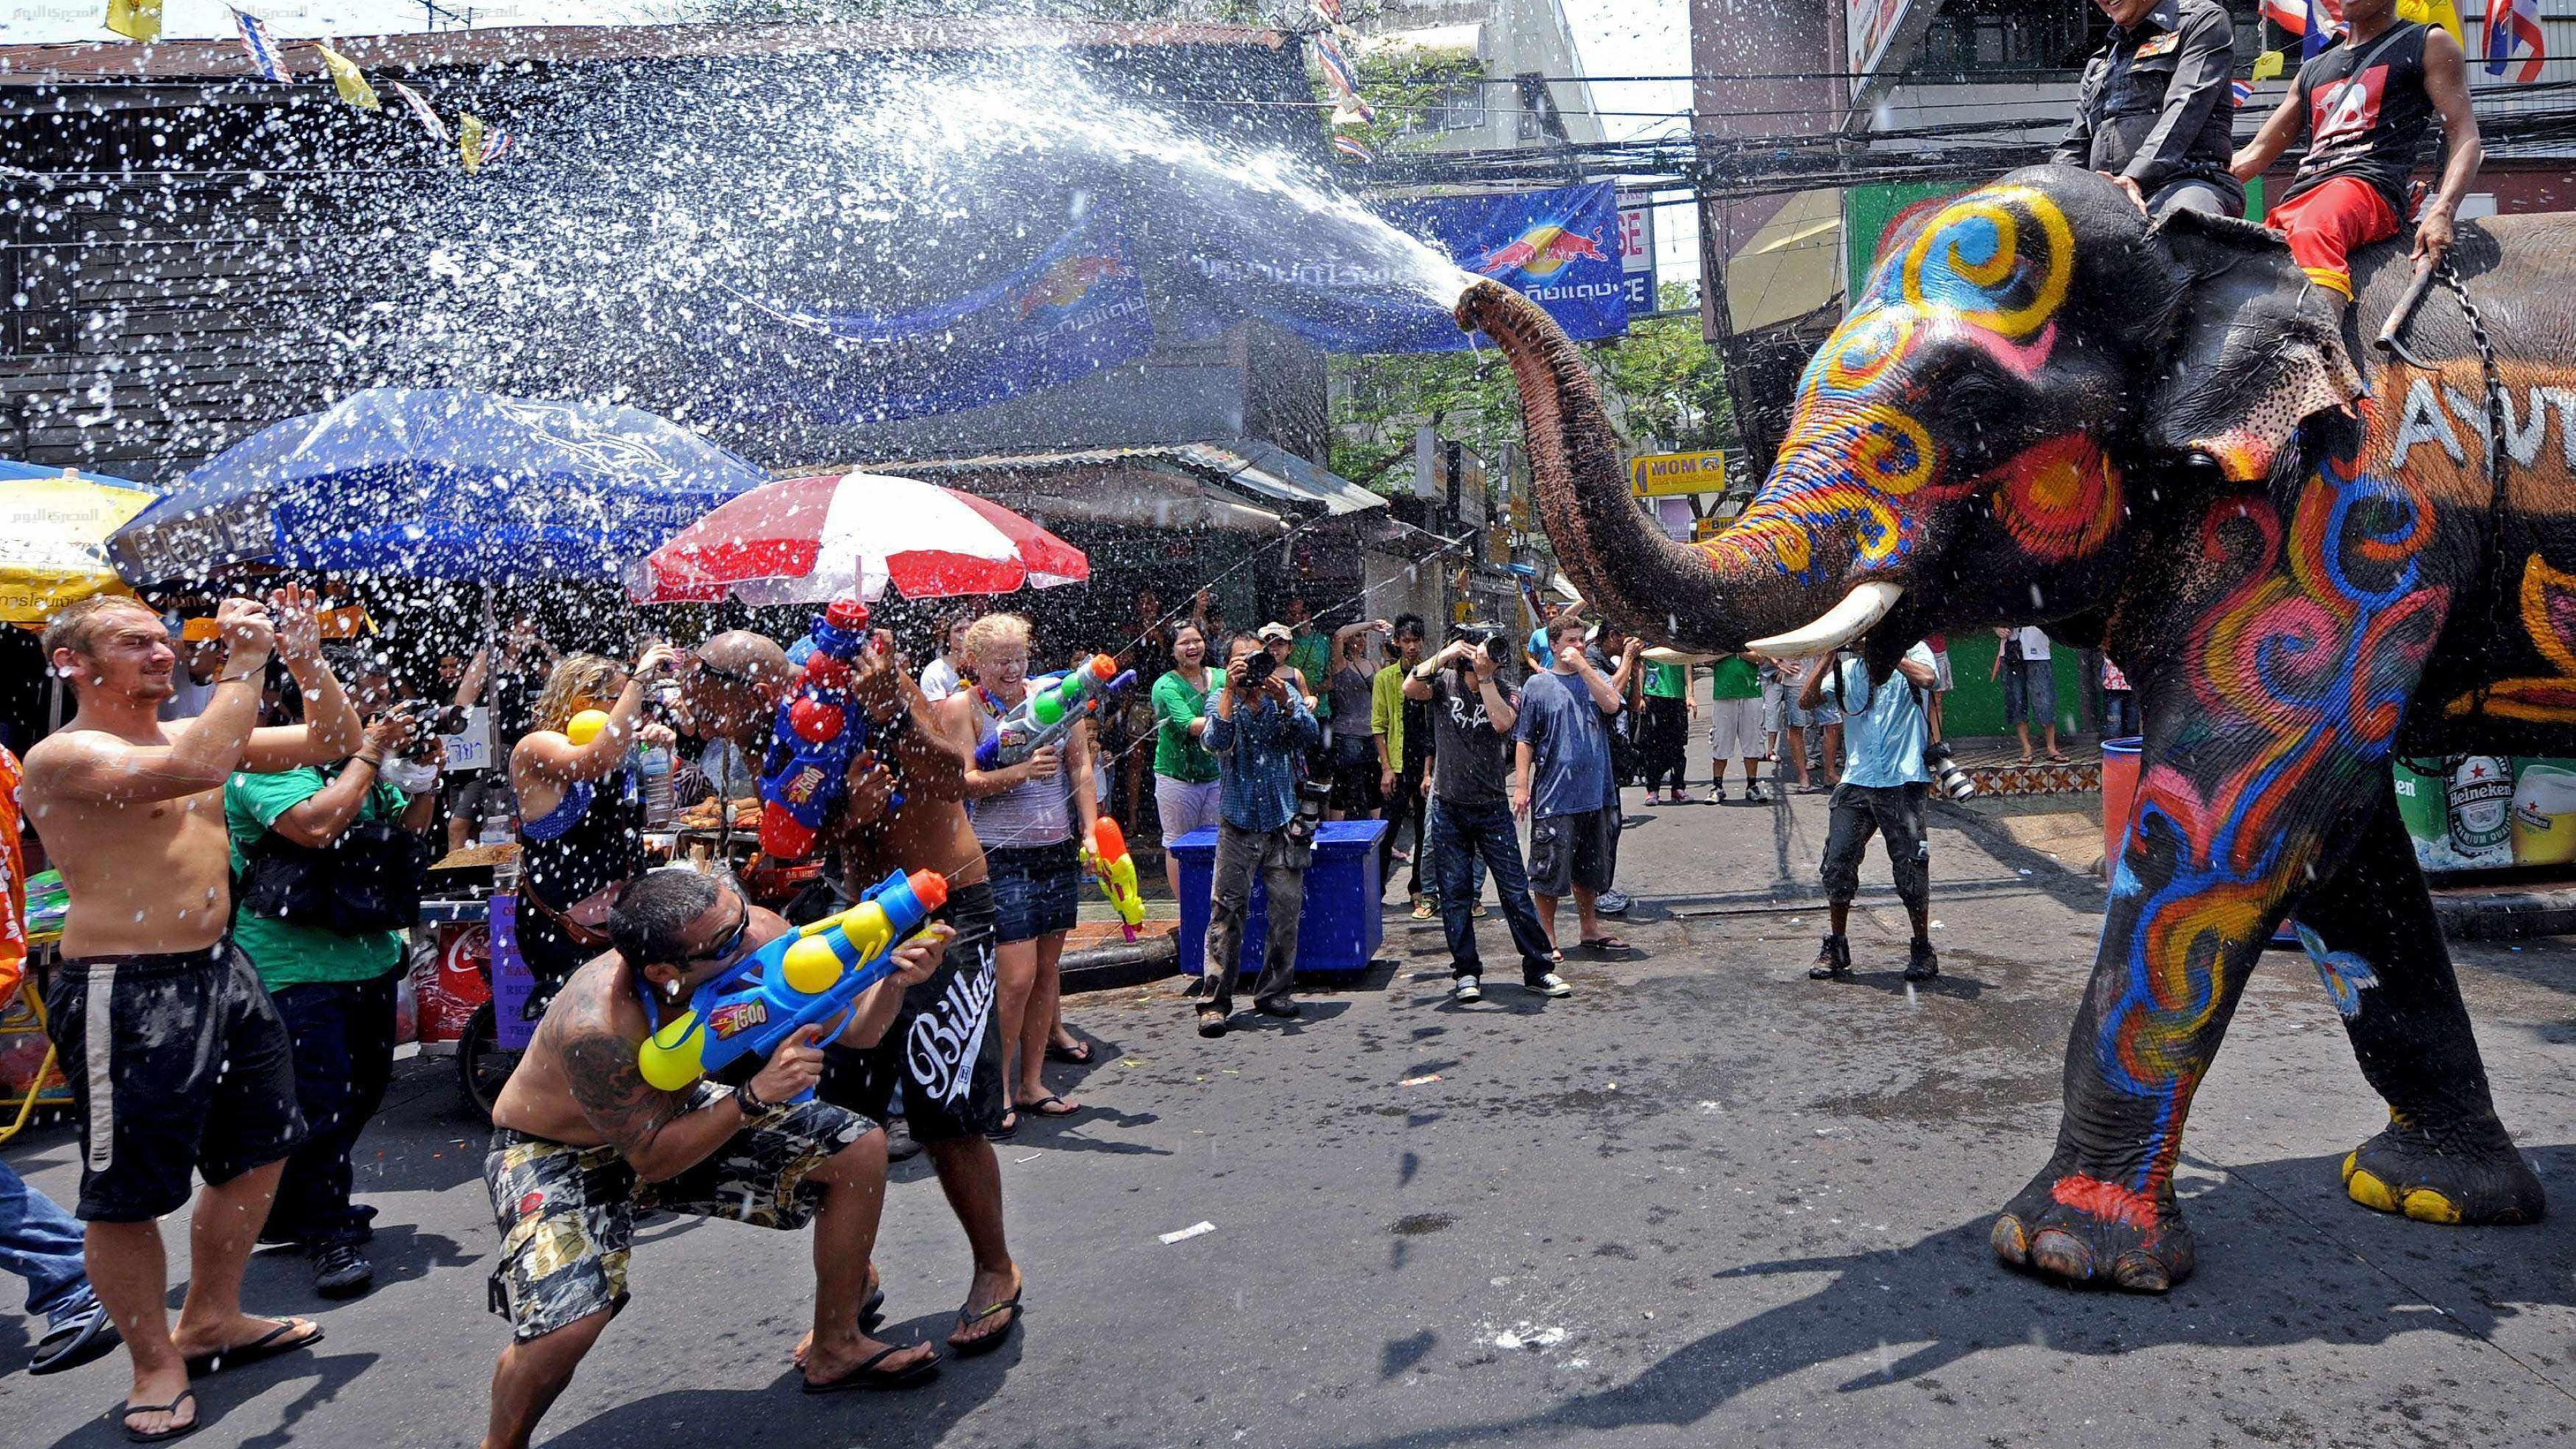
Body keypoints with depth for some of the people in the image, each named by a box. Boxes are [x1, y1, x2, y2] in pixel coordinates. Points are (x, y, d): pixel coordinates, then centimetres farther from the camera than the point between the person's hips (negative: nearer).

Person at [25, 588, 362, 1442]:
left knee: (259, 1150, 19)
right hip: (127, 993, -9)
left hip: (220, 970, 9)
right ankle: (158, 1364, 19)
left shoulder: (193, 733, 11)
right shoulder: (63, 757, -14)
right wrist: (245, 662, -24)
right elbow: (195, 769, -32)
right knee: (128, 1194, 1)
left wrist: (306, 661, -4)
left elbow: (333, 742, 12)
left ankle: (212, 1318, 37)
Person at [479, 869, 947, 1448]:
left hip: (673, 1113, 6)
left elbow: (852, 1029, -12)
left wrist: (895, 979, -33)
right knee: (567, 1322, -31)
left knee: (859, 1148, -3)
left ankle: (834, 1347, 16)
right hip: (554, 1152, -6)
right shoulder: (595, 1026, -39)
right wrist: (756, 1096, -40)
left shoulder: (755, 934, -25)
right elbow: (651, 1159, -29)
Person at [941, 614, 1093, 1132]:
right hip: (1001, 856, -5)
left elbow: (1081, 766, 7)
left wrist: (1091, 830, -2)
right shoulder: (960, 708, -3)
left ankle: (1032, 1083, 20)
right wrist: (1021, 772, -28)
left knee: (1047, 969, 9)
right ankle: (998, 1089, 7)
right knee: (1017, 977, -9)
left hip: (1059, 851, 5)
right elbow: (964, 781, -12)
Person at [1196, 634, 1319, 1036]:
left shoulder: (1286, 693, 7)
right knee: (1227, 910, -8)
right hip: (1239, 822, -2)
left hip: (1285, 821, 2)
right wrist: (1231, 690, -23)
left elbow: (1309, 737, -8)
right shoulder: (1222, 700, 2)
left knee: (1287, 910, 3)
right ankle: (1215, 1000, -4)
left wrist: (1283, 700, -21)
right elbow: (1216, 741, -17)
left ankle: (1273, 992, 16)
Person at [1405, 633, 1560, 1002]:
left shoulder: (1505, 694, -1)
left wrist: (1485, 676, -21)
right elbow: (1409, 688, -19)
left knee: (1516, 891, 0)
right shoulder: (1444, 683, 0)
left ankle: (1538, 969, 10)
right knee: (1454, 895, 6)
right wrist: (1445, 655, -22)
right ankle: (1466, 972, 16)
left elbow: (1502, 723, -22)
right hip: (1449, 808, 1)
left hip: (1492, 808, 0)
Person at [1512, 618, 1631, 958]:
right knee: (1550, 869, -1)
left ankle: (1590, 929, 31)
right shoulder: (1538, 685, 0)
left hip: (1596, 793, 4)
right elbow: (1525, 741, -2)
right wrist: (1521, 786, -8)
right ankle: (1547, 936, 11)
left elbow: (1612, 705, -13)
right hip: (1554, 796, -4)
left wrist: (1583, 666, -13)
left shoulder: (1595, 677, 9)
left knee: (1590, 867, 16)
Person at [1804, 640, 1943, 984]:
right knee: (1838, 862, 1)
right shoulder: (1849, 669, 15)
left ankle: (1923, 950, 14)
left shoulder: (1913, 654, 3)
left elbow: (1926, 678, -19)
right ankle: (1836, 948, 16)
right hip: (1857, 780, 4)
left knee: (1910, 866, -3)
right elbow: (1808, 699, 4)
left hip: (1903, 781, -4)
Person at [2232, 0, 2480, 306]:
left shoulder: (2427, 44, 16)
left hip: (2369, 183, -7)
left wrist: (2442, 213, -14)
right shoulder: (2313, 69, 32)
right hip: (2298, 199, 7)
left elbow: (2465, 137, 5)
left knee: (2312, 233, -40)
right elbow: (2255, 155, 31)